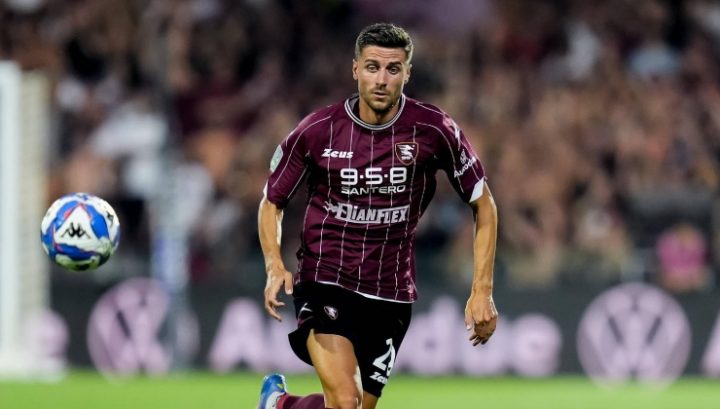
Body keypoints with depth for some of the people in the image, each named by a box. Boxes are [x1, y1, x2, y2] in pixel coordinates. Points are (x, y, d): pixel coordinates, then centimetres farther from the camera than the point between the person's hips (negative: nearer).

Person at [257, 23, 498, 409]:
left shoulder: (434, 130, -8)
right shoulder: (317, 130, -8)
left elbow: (483, 205, 4)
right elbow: (271, 202, 7)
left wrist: (482, 290, -4)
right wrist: (275, 267, -11)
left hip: (390, 295, 3)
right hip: (323, 281, -3)